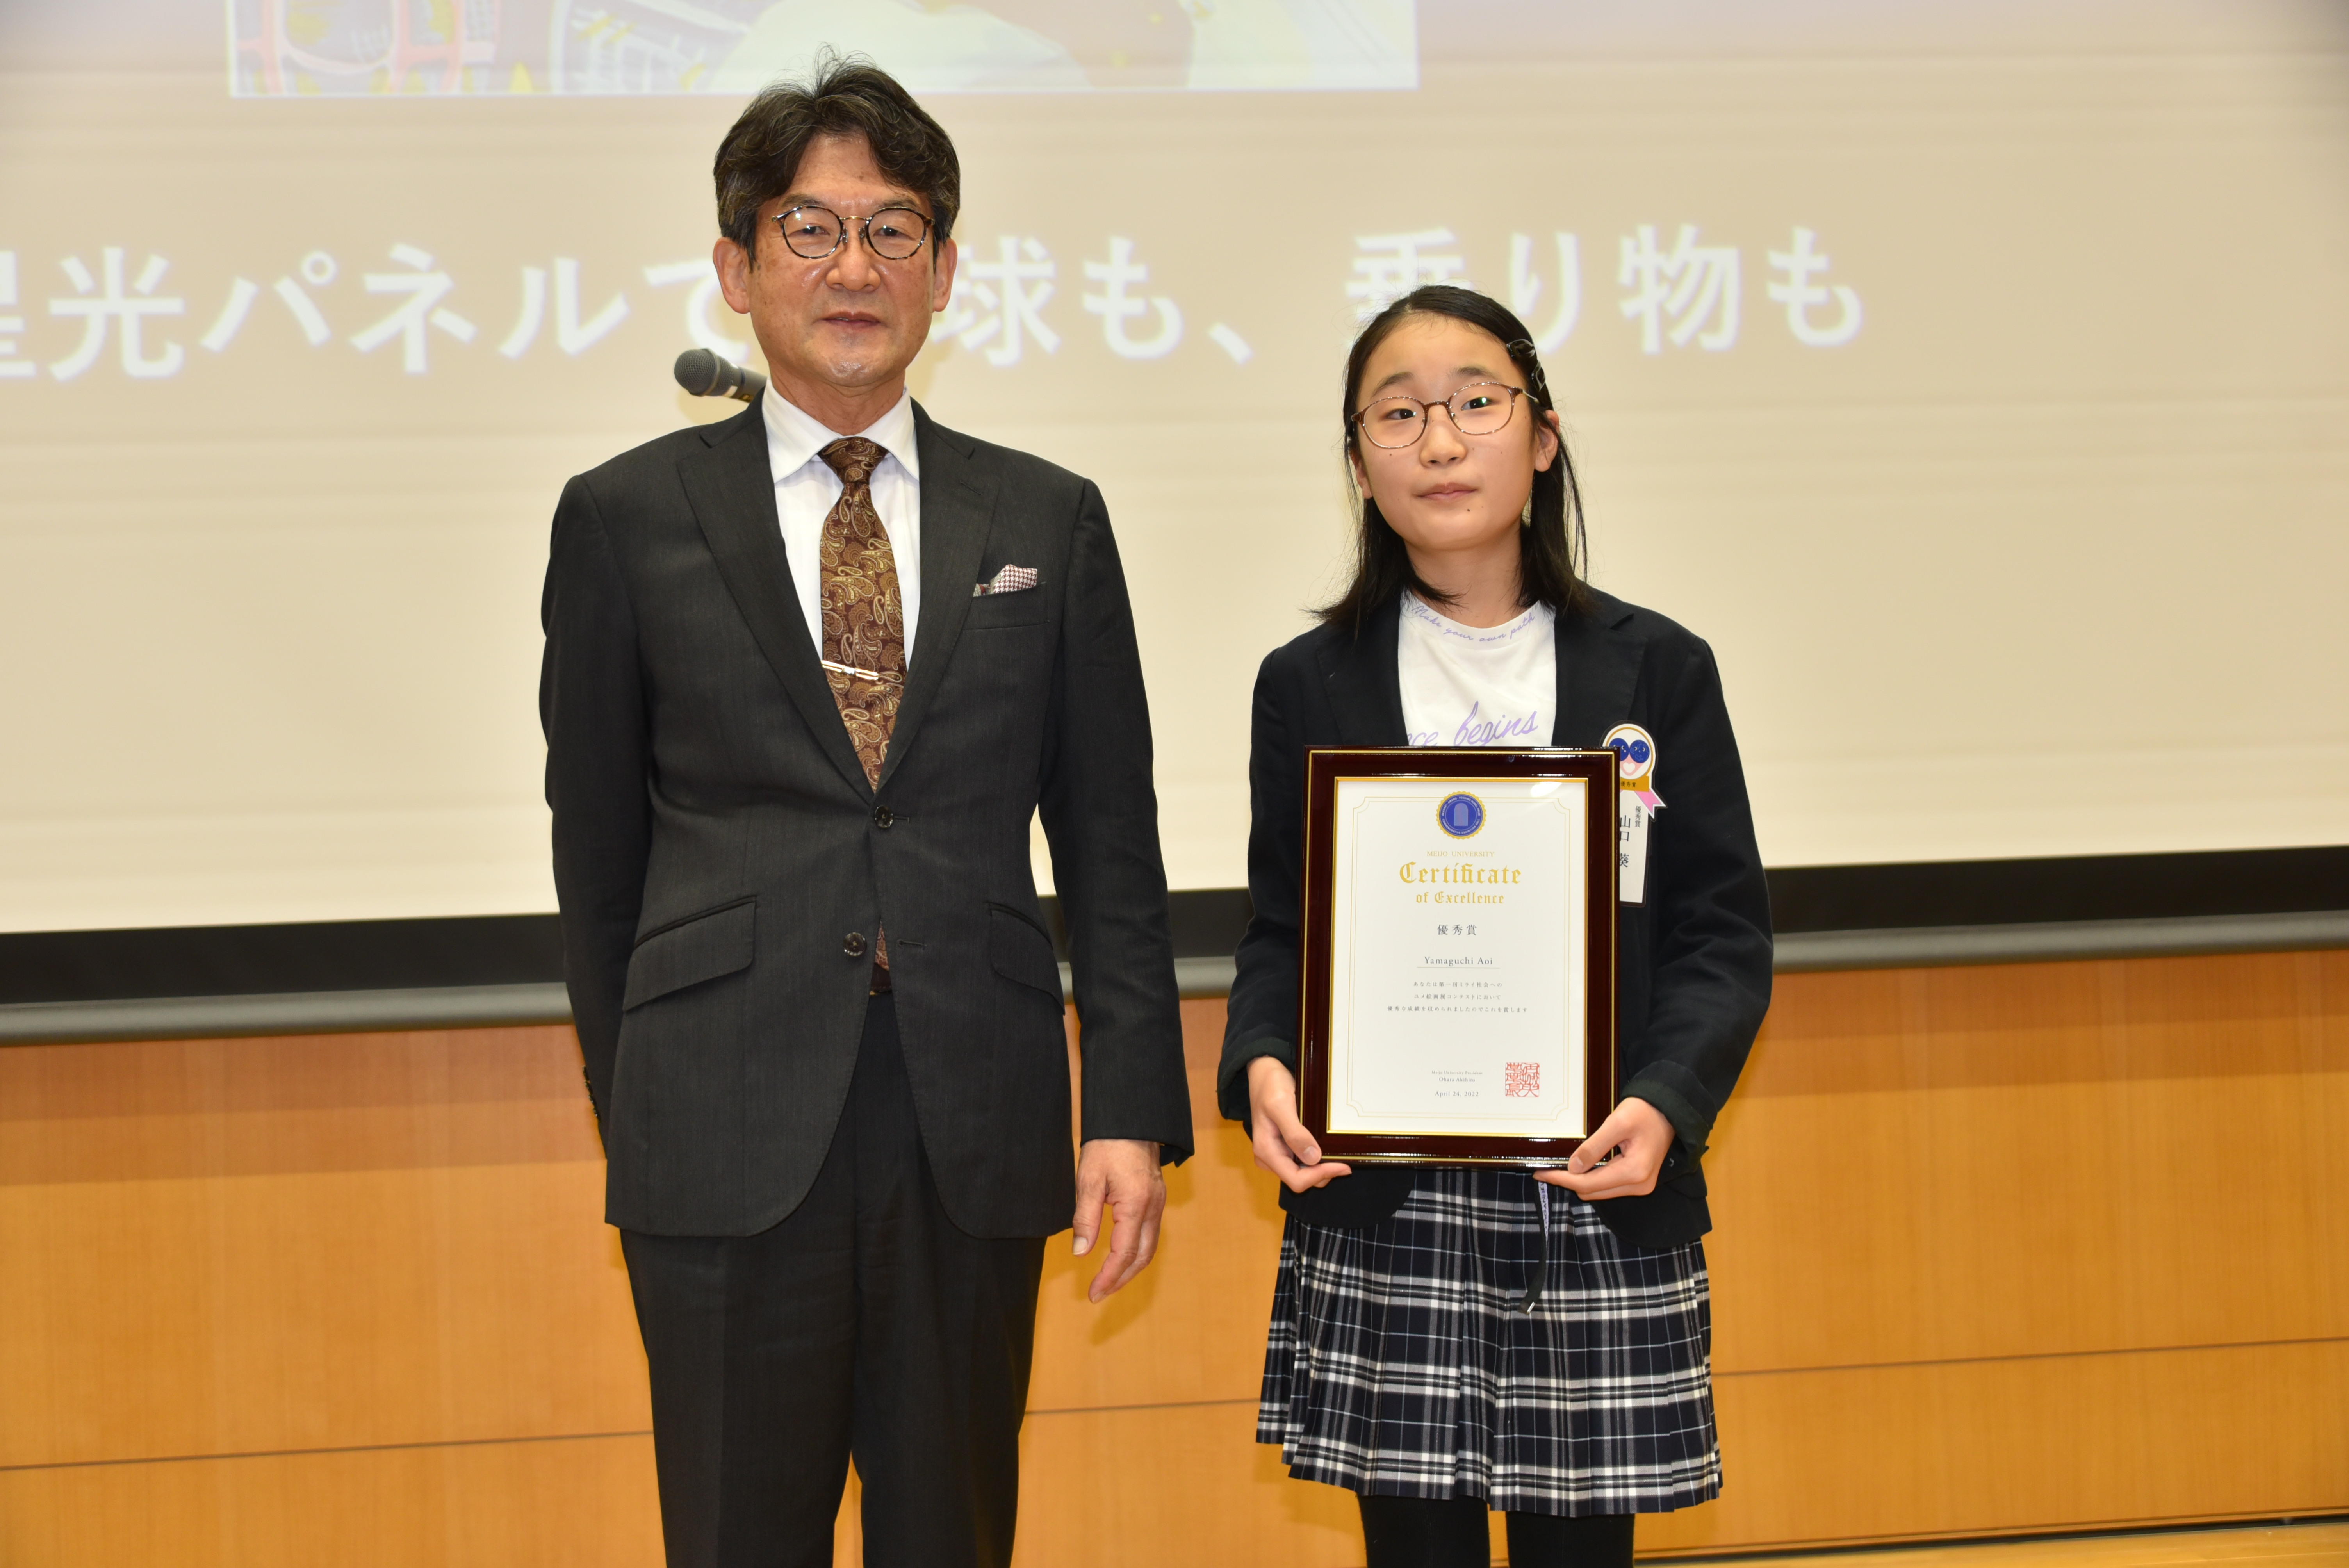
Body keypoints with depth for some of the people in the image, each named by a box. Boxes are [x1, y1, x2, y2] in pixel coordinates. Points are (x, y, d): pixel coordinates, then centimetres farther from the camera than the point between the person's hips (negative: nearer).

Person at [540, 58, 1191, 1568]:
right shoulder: (630, 519, 4)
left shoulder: (1048, 521, 9)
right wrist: (632, 1105, 8)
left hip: (978, 1129, 2)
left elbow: (1110, 843, 8)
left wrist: (1134, 1109, 0)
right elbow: (600, 849, 8)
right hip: (730, 1132, -1)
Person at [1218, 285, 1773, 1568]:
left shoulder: (1656, 670, 6)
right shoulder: (1309, 686, 8)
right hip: (1380, 1211, 0)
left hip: (1601, 1203, 0)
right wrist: (1263, 1067, -13)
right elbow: (1280, 931, 8)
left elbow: (1723, 933, 3)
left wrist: (1664, 1102, -14)